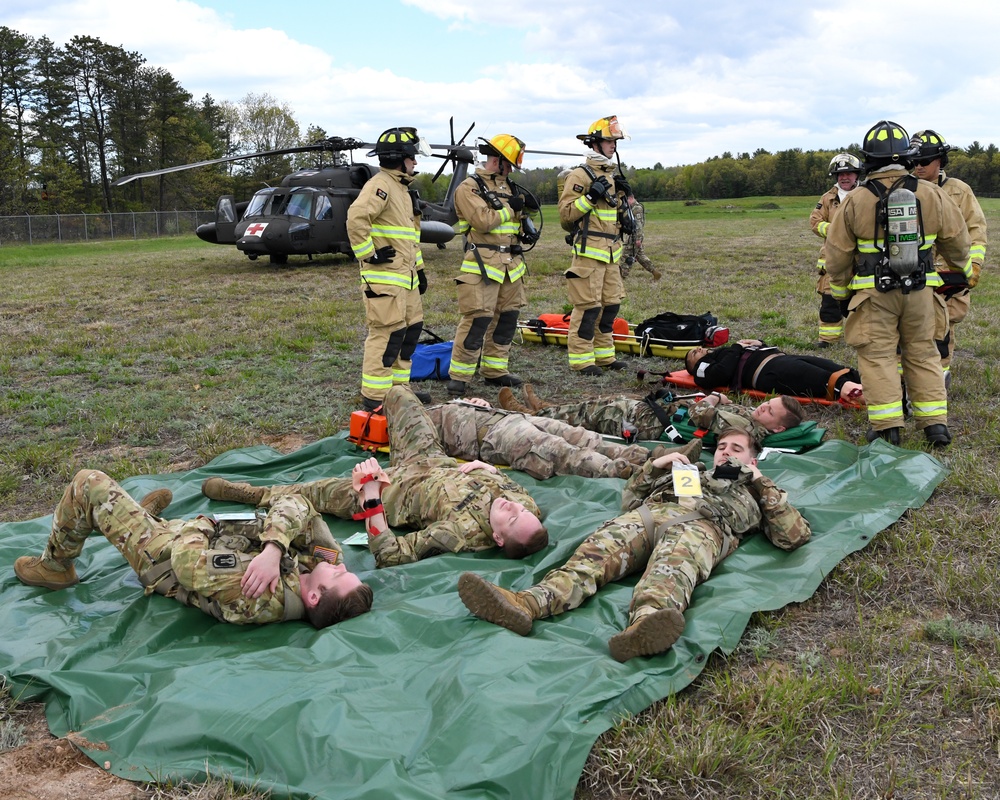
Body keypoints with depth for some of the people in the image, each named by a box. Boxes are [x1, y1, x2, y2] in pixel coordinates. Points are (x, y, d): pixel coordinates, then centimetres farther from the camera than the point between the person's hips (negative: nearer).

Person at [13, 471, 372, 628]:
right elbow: (295, 505, -27)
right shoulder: (328, 555, -26)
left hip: (164, 555, -6)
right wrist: (274, 549, -42)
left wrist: (200, 523, -18)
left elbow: (186, 559, -36)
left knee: (88, 482, 2)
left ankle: (55, 567, 28)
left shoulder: (256, 601, -44)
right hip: (213, 533, 7)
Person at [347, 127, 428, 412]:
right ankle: (374, 397, -5)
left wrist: (419, 268, 24)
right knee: (388, 334, -10)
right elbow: (356, 218, -28)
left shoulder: (402, 187, 21)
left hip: (405, 276, 10)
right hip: (384, 277, -10)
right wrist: (369, 254, -22)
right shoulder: (380, 185, -13)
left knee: (412, 329, 15)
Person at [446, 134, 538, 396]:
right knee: (477, 320, -11)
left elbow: (524, 213, 25)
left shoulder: (507, 185, 18)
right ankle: (459, 376, -4)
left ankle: (495, 370, 23)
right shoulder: (469, 188, -7)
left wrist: (527, 202, 2)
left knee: (507, 318, 11)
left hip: (511, 264, 8)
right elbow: (483, 221, -19)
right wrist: (510, 208, -8)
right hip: (483, 264, -8)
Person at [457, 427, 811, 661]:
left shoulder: (754, 493, 38)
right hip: (649, 512, 3)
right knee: (600, 548, -31)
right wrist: (654, 466, 24)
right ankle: (529, 603, -57)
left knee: (675, 562, -41)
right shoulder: (689, 471, 45)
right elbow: (629, 499, 36)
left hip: (704, 525, -3)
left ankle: (645, 626, -74)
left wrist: (762, 483, 20)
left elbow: (796, 535, 20)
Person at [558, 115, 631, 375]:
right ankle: (581, 359, -2)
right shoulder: (580, 175, -9)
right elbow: (566, 213, -14)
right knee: (588, 306, -9)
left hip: (610, 251, 9)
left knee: (610, 304, 11)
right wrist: (591, 196, -23)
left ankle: (603, 354, 21)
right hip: (589, 251, -9)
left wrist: (620, 194, 11)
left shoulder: (611, 175, 19)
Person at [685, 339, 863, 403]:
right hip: (768, 371, -7)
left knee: (829, 366, -17)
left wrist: (760, 344, 13)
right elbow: (724, 372, -8)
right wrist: (737, 348, 5)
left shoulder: (723, 352, 37)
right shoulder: (704, 368, 16)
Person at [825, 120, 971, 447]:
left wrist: (840, 288, 14)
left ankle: (887, 427, 1)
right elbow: (957, 240, 11)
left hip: (875, 293, -3)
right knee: (923, 354, 14)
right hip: (920, 291, 3)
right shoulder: (931, 195, -1)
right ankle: (935, 423, 15)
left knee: (877, 356, 4)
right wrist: (963, 269, 31)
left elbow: (837, 252, -3)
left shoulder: (856, 200, -9)